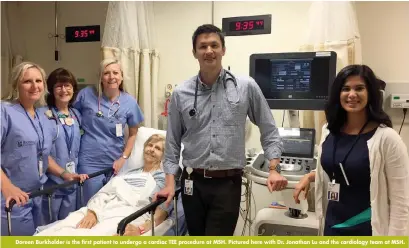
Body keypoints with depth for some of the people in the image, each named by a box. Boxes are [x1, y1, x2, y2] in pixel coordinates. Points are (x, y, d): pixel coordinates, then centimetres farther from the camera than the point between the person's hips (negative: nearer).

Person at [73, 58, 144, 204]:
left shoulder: (129, 102, -3)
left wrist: (123, 158, -1)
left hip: (115, 163, 2)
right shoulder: (86, 94, -6)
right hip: (89, 162, -2)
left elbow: (132, 134, 7)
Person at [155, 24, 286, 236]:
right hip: (193, 182, 3)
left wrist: (273, 169, -5)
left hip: (228, 183, -2)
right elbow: (172, 142, 6)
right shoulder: (180, 94, 1)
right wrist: (170, 182, 0)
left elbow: (269, 131, 4)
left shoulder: (246, 87, -3)